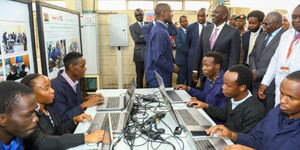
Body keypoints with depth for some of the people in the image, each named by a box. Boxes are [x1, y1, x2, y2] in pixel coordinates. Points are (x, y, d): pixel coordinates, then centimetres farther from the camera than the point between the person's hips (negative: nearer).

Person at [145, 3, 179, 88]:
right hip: (158, 77, -9)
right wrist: (172, 67, -13)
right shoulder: (159, 31, -20)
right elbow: (158, 58, -25)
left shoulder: (161, 29, 9)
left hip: (161, 74, 9)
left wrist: (172, 64, 6)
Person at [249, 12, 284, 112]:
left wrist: (258, 73, -14)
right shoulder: (261, 36, 14)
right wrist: (253, 70, -2)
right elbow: (252, 55, 16)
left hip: (271, 85, -6)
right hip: (257, 82, 7)